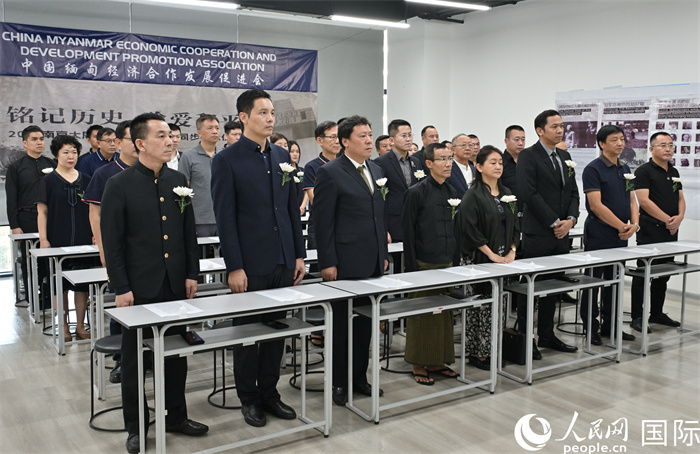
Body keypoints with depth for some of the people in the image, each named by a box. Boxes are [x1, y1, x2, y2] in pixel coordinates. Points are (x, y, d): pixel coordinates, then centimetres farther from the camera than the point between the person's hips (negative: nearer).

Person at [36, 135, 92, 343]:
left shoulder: (85, 180, 9)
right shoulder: (48, 181, 2)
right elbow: (42, 212, 0)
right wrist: (43, 239, -6)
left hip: (83, 241, 2)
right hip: (58, 241, -2)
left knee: (82, 284, 4)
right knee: (60, 284, 4)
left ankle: (80, 325, 16)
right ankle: (64, 327, 15)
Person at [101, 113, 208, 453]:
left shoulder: (178, 180, 6)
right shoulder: (119, 185, -7)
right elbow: (112, 243, -7)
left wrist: (191, 274, 6)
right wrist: (121, 288, -10)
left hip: (176, 285, 4)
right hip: (140, 287, -4)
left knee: (176, 354, 13)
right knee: (135, 359, 8)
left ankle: (175, 416, 29)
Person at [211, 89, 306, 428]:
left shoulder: (282, 156, 10)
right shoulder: (227, 160, -7)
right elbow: (225, 218, -10)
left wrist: (299, 254, 9)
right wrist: (234, 267, -14)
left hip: (283, 262, 6)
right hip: (250, 265, -5)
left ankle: (269, 393, 27)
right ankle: (249, 398, 22)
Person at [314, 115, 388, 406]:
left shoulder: (376, 171, 13)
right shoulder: (330, 173, -9)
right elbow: (323, 221, -11)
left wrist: (384, 253, 15)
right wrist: (327, 262, -14)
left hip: (373, 262, 7)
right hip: (345, 264, -7)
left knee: (366, 323, 14)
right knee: (342, 324, 4)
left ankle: (360, 377, 27)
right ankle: (339, 382, 17)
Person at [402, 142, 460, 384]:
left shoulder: (451, 192, 11)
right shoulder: (416, 192, -9)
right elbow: (408, 232, -10)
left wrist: (456, 261, 12)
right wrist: (412, 268, -12)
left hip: (447, 264, 6)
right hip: (424, 264, -6)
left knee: (444, 314, 11)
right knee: (421, 316, 2)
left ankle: (437, 361, 23)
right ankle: (418, 365, 13)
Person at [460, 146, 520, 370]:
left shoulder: (507, 194, 13)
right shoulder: (473, 195, -8)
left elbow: (515, 225, 16)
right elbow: (470, 230, -16)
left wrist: (512, 251, 2)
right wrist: (491, 254, -16)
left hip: (504, 257, 7)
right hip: (480, 259, -6)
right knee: (479, 306, -3)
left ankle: (492, 349, 18)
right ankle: (476, 352, 6)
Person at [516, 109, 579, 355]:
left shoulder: (565, 157, 16)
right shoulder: (528, 156, -7)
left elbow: (573, 192, 15)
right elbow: (530, 194, -16)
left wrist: (570, 220, -2)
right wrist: (554, 223, -15)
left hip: (561, 233, 7)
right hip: (537, 233, -7)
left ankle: (546, 335, 24)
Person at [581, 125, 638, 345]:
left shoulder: (625, 169, 14)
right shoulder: (593, 169, -10)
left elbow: (632, 200, 14)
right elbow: (596, 205, -17)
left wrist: (634, 224, -4)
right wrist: (622, 226, -16)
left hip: (621, 235, 8)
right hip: (598, 234, -7)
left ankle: (610, 326, 22)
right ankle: (591, 327, 9)